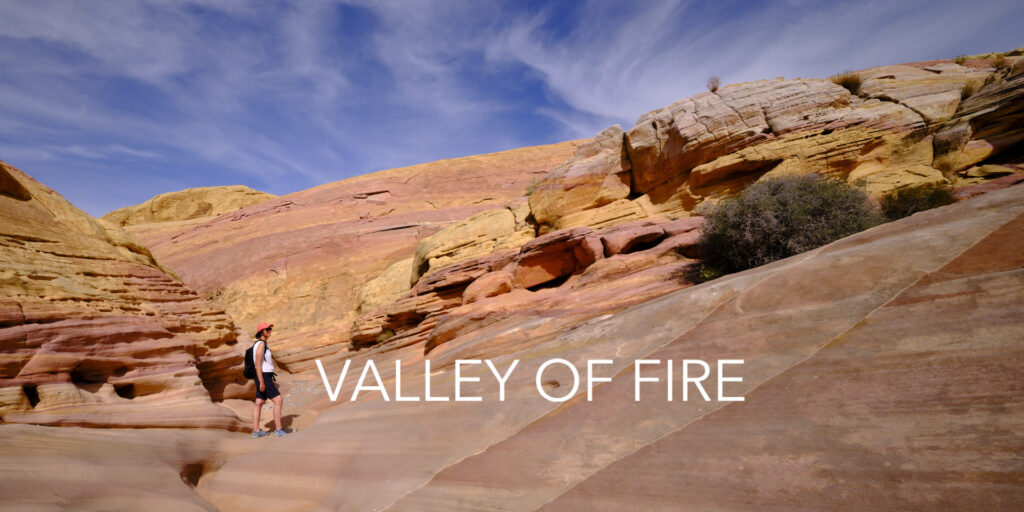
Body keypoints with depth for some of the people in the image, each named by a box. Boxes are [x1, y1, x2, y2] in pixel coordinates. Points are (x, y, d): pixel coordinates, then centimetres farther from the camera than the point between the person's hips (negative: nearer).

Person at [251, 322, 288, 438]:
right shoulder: (261, 344, -15)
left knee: (258, 403, 11)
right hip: (263, 378, -10)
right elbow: (258, 364, -20)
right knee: (278, 400, -9)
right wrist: (262, 382, -23)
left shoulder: (264, 344, 17)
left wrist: (271, 381, 23)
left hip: (265, 378, 10)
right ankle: (278, 430, -6)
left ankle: (256, 430, 15)